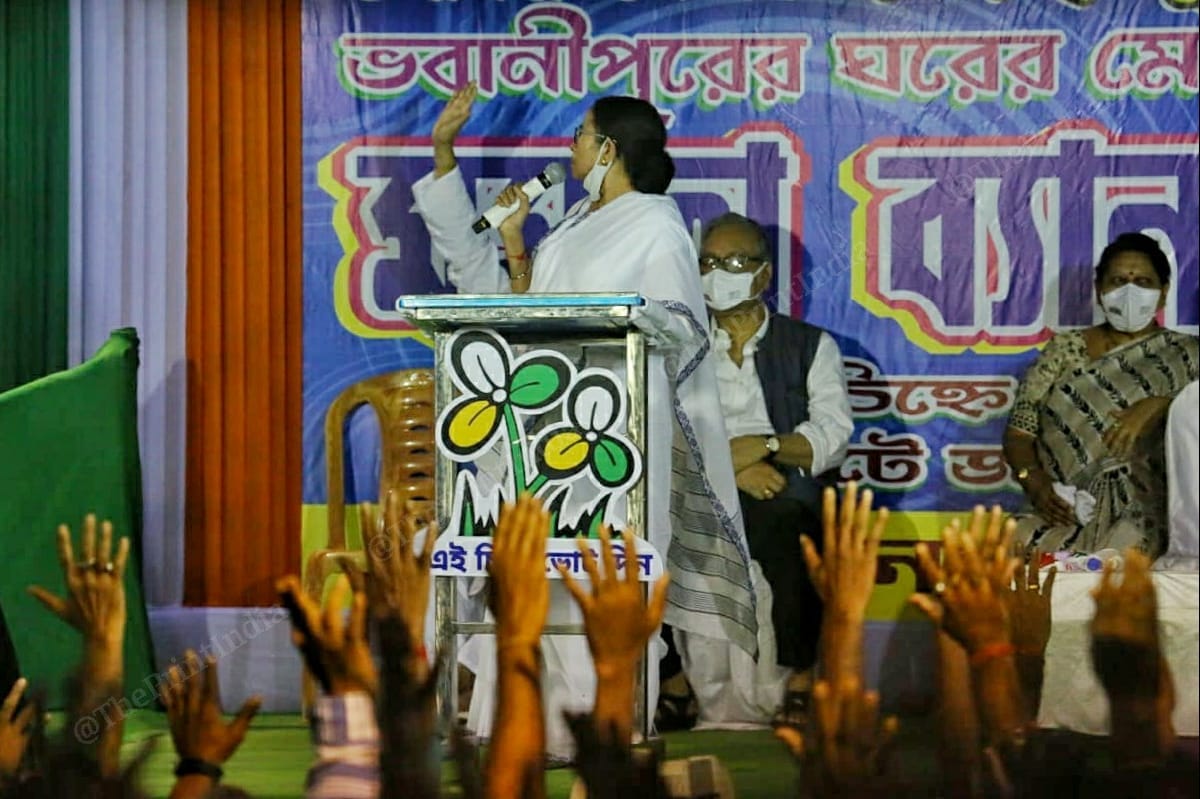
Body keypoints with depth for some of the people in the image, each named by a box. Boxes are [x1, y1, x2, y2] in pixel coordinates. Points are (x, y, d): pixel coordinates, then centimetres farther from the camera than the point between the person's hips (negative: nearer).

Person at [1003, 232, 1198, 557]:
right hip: (1063, 513, 3)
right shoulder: (1065, 349, 16)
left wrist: (1158, 406, -18)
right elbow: (1018, 432, 10)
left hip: (1140, 516, -2)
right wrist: (1035, 483, -8)